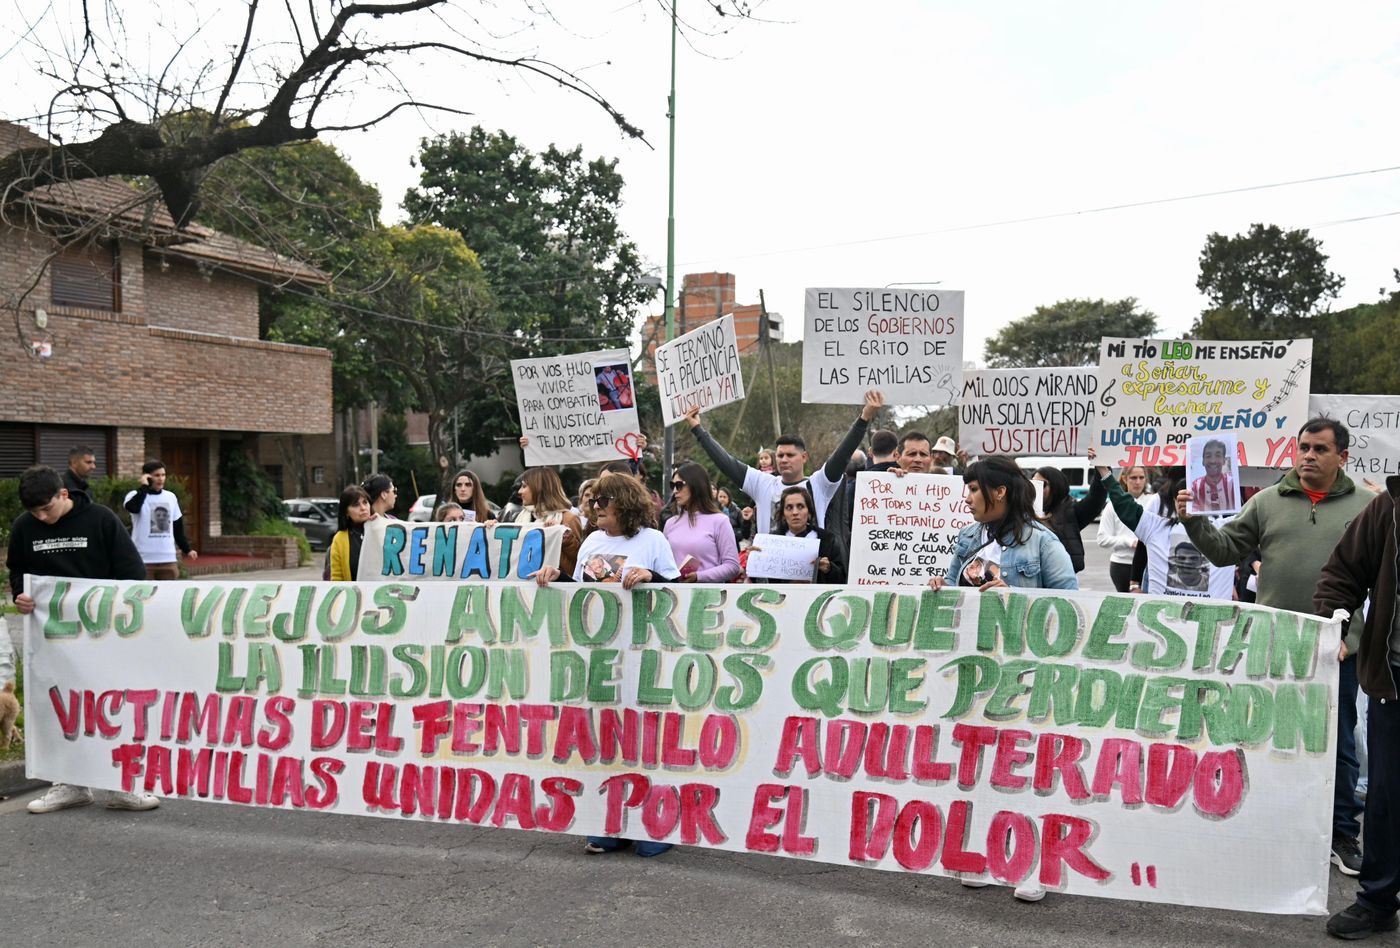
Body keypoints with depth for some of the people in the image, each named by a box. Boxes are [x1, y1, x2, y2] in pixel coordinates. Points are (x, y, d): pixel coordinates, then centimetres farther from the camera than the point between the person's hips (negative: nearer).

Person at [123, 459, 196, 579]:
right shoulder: (135, 495, -2)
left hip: (168, 559, 4)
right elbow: (132, 507, -27)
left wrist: (186, 549, 19)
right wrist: (144, 486, -16)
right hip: (143, 559, -4)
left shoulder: (171, 497, 12)